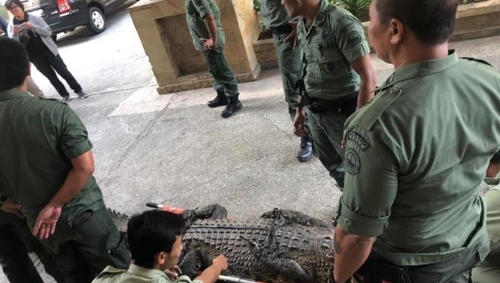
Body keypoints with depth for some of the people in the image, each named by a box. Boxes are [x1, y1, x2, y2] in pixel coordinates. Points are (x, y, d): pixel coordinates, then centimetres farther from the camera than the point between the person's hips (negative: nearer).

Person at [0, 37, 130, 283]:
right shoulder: (54, 112, -22)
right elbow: (85, 167, -26)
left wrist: (24, 204, 14)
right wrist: (55, 205, -15)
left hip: (35, 219, 5)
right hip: (82, 211, -4)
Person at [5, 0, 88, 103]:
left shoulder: (34, 18, -4)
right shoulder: (11, 26, 1)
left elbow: (48, 31, -9)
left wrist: (33, 27, -22)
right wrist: (14, 34, -24)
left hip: (48, 51, -2)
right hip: (35, 57, 2)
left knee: (63, 71, 2)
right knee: (51, 77, 8)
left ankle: (78, 90, 13)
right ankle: (64, 95, 19)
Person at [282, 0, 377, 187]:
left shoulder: (341, 23, -22)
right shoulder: (301, 27, 3)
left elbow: (368, 77, -23)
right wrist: (301, 108, 16)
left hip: (342, 113, -7)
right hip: (315, 112, 8)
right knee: (330, 162, 22)